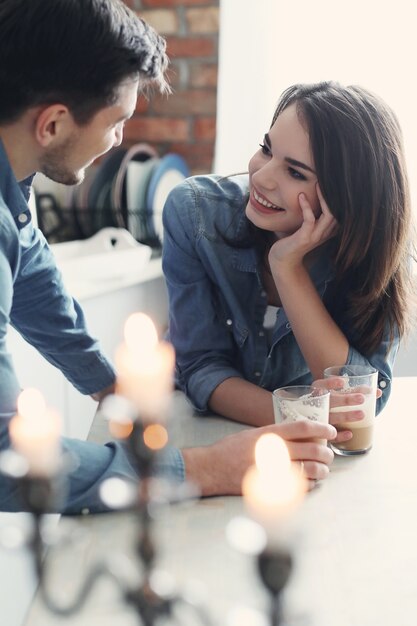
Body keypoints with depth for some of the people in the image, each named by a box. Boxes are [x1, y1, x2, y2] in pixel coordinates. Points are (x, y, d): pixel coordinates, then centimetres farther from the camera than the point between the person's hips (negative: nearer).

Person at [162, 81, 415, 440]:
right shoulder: (195, 211, -18)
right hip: (200, 430, 0)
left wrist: (288, 267, -30)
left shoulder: (381, 246, -17)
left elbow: (363, 396, -22)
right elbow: (201, 366, -16)